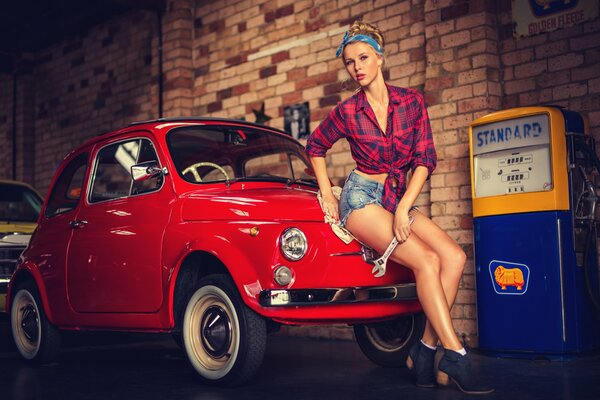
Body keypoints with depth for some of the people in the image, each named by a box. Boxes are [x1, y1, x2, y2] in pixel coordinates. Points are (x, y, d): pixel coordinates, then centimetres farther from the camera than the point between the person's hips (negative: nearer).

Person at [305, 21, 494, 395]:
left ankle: (426, 350, -15)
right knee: (427, 261, -24)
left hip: (400, 199, 4)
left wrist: (403, 209, -12)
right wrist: (327, 195, 5)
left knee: (455, 257, -18)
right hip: (362, 199, -4)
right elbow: (316, 146, 14)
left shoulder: (412, 101, 0)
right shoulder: (347, 112, -4)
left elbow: (426, 159, -2)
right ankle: (456, 357, -22)